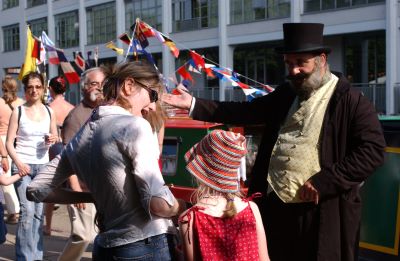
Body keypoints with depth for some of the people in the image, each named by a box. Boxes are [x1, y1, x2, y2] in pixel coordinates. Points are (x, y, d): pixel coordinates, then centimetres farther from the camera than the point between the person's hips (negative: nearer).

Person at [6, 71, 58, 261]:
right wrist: (18, 162, -20)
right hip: (22, 165, -4)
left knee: (38, 212, 7)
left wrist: (52, 140, -5)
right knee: (27, 211, -12)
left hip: (43, 165, 4)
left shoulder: (49, 112, 7)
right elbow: (9, 143, -5)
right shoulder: (18, 112, -3)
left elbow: (55, 137, 19)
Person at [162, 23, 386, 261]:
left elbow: (372, 149, -15)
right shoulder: (285, 94, 13)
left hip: (323, 213, -6)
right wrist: (194, 104, 9)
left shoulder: (350, 101, -9)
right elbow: (246, 112, 16)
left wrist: (323, 183, -19)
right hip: (275, 206, 6)